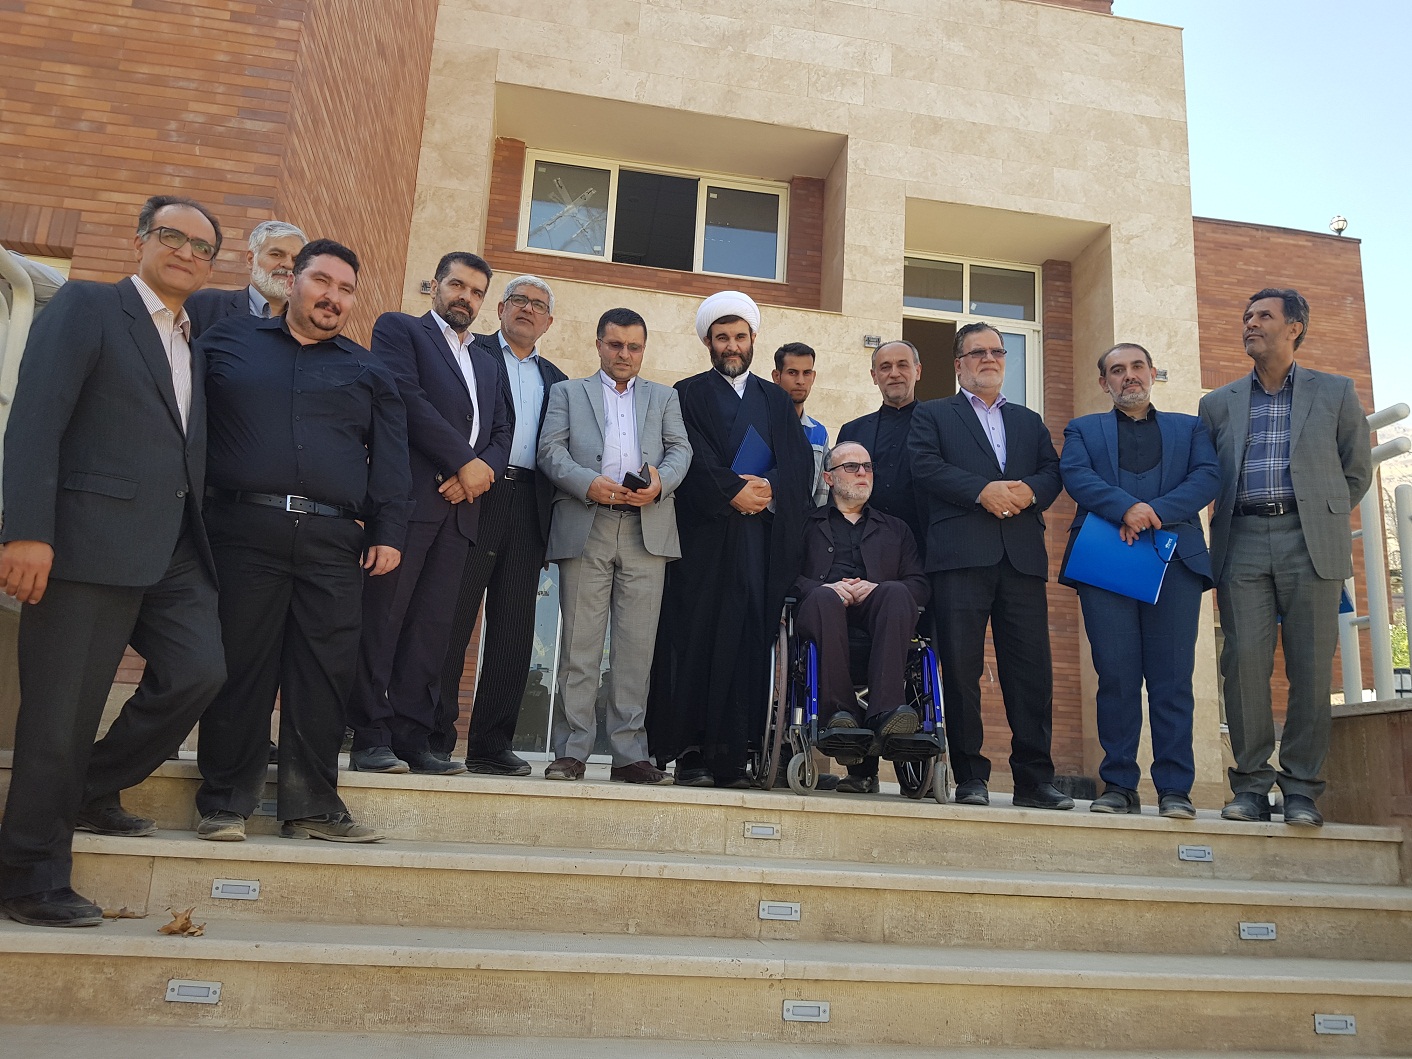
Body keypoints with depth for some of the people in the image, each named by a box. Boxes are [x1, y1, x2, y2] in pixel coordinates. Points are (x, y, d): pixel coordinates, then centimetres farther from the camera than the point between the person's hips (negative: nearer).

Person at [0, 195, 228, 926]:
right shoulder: (86, 306, 0)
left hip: (173, 548, 7)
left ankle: (90, 793, 20)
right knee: (61, 711, -1)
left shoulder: (194, 341, 21)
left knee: (198, 672, -5)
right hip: (93, 538, -6)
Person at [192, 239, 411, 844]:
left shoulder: (368, 374, 19)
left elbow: (389, 460, 12)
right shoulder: (226, 343, 16)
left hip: (334, 543, 2)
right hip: (243, 531, -1)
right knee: (239, 667, 1)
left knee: (323, 674, 1)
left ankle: (312, 805, 10)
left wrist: (388, 532, 2)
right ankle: (225, 804, 12)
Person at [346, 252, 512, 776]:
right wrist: (464, 462, -9)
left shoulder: (487, 361, 28)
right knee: (382, 617, -6)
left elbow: (502, 432, 19)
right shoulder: (398, 329, 10)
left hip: (460, 504, 5)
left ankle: (413, 737, 4)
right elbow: (407, 398, -6)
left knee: (433, 625, 2)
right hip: (409, 495, -5)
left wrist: (485, 469, -3)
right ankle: (371, 737, -2)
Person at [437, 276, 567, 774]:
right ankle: (435, 738, 1)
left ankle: (491, 743, 9)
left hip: (529, 505, 5)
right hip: (474, 495, -4)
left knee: (513, 628, 3)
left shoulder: (555, 379, 23)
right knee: (452, 618, -5)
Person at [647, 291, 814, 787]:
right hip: (704, 536, -2)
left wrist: (767, 488, -9)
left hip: (763, 536, 2)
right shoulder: (688, 395, 13)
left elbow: (800, 464, 9)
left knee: (747, 642, -3)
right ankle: (688, 752, -3)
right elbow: (693, 459, -3)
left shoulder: (777, 401, 22)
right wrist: (733, 490, -15)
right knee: (695, 638, -6)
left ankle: (731, 755, -1)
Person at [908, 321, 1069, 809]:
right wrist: (983, 490, -13)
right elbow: (925, 466, -2)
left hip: (1023, 555, 3)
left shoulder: (1029, 421, 27)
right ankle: (969, 777, 3)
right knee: (961, 668, -5)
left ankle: (1035, 778, 4)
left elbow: (1053, 471, 14)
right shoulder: (932, 416, 16)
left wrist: (1029, 491, -9)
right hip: (960, 553, -3)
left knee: (1031, 668, -2)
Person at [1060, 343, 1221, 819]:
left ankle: (1175, 788, 0)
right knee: (1116, 675, -3)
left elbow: (1207, 477, 5)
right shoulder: (1083, 429, 21)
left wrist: (1157, 512, -12)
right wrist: (1126, 507, -16)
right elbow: (1076, 475, 1)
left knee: (1172, 677, -4)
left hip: (1174, 558, 1)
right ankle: (1119, 784, 3)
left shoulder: (1189, 428, 24)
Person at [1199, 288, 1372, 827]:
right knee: (1244, 661, -6)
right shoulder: (1218, 403, 16)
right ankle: (1251, 783, 3)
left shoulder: (1335, 393, 12)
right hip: (1243, 542, 1)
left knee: (1311, 667, -2)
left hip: (1310, 542, -1)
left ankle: (1302, 787, 6)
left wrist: (1322, 520, 13)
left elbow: (1357, 470, 15)